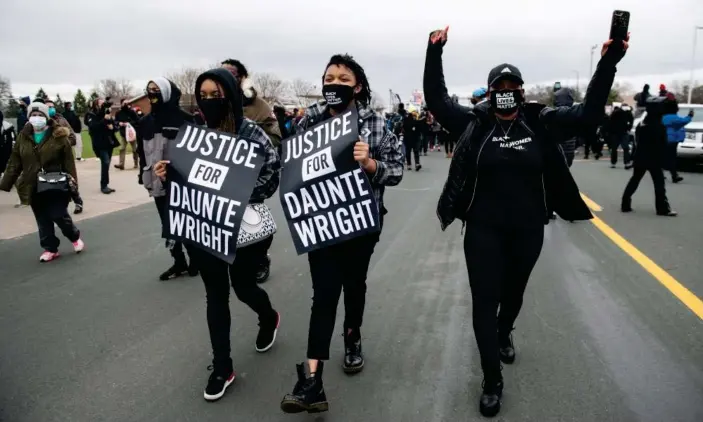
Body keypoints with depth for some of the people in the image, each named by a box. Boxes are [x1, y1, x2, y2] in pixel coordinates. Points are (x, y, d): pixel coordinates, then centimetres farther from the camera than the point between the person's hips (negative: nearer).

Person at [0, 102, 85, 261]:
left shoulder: (58, 135, -6)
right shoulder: (23, 137, 4)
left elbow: (68, 161, -7)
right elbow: (14, 163, 6)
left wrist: (72, 181, -14)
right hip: (34, 187, 4)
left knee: (59, 215, -3)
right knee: (43, 221, 9)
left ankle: (75, 237, 24)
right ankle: (50, 248, 22)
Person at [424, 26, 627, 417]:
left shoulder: (541, 122, -2)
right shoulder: (475, 123, -5)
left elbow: (589, 111, -2)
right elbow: (437, 100, -7)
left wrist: (609, 61, -9)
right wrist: (435, 53, -15)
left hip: (527, 230, 2)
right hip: (483, 231, -2)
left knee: (514, 294, 22)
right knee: (485, 301, 0)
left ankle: (504, 336, 54)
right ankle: (493, 382, 12)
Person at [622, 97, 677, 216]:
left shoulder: (640, 124, 6)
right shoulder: (659, 126, -14)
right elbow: (663, 145, -11)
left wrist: (639, 154, 14)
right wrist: (662, 159, -4)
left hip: (640, 158, 7)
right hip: (654, 159, -7)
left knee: (634, 180, 13)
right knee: (659, 184, -2)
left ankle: (625, 204, 11)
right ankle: (663, 208, -2)